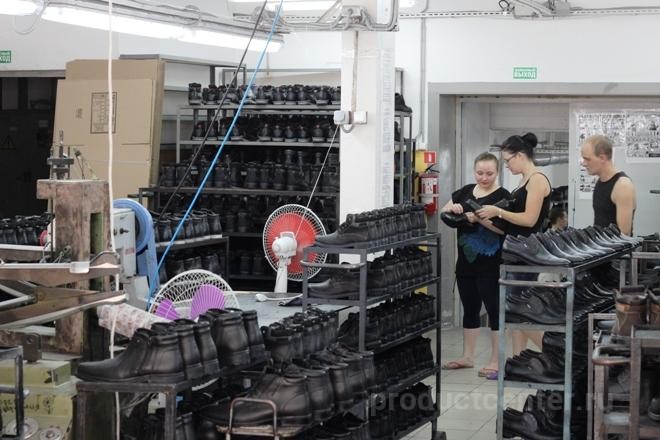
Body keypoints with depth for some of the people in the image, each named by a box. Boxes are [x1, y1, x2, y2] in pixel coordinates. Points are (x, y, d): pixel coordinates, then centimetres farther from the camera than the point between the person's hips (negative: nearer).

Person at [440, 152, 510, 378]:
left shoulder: (502, 196, -7)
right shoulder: (465, 192, 10)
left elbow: (504, 228, -16)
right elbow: (443, 211, 13)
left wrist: (479, 218, -27)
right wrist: (452, 208, -9)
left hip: (490, 264, -6)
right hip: (466, 261, 6)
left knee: (494, 309, 0)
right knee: (470, 309, 15)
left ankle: (495, 361, 5)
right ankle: (467, 357, 25)